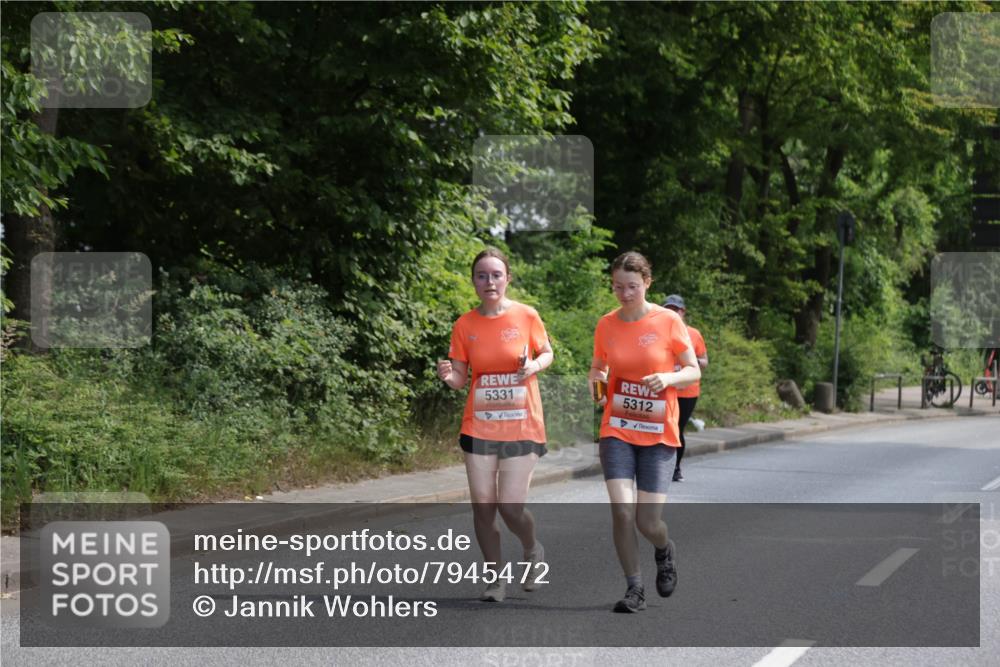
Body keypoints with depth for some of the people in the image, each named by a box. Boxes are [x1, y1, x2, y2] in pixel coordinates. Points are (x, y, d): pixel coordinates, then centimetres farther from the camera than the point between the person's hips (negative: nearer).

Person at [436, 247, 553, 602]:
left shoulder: (526, 316, -6)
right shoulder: (464, 325, 0)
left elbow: (547, 352, 9)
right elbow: (459, 379, 4)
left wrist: (535, 365, -13)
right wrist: (447, 375, -20)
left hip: (522, 428, -2)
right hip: (479, 427, 2)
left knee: (511, 506, -7)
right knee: (482, 505, 1)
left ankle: (533, 550, 26)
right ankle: (495, 578, 18)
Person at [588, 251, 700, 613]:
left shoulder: (669, 321, -6)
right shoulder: (606, 324, 2)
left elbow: (694, 371, 0)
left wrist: (670, 378, -21)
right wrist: (596, 379, -8)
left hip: (658, 434, -2)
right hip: (617, 432, 2)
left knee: (648, 522, -4)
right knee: (622, 511, -14)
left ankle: (664, 551, 33)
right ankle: (634, 589, 2)